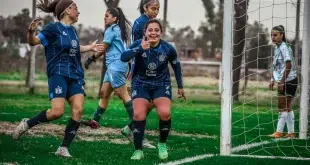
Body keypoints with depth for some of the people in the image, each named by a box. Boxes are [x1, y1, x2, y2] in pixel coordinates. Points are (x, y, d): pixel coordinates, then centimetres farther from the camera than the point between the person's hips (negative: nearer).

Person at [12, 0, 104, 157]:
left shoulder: (72, 30, 17)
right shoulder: (54, 28, -6)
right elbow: (33, 42, -9)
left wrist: (90, 48, 44)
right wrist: (31, 31, -29)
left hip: (75, 75, 7)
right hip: (58, 74, -7)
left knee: (78, 110, -11)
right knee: (57, 111, -20)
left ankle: (63, 148, -5)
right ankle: (27, 123, 5)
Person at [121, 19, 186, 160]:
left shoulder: (168, 48, -13)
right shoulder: (139, 44, -17)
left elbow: (176, 65, 6)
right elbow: (123, 57, -33)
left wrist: (180, 86, 14)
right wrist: (140, 48, -45)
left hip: (161, 85, 0)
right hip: (141, 84, 0)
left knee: (165, 113, -22)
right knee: (139, 115, -18)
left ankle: (162, 144, 5)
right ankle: (138, 150, -2)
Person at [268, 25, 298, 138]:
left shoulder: (284, 48, -16)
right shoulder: (277, 48, 13)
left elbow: (288, 66, -20)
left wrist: (282, 82, -20)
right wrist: (273, 80, 15)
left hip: (288, 81, -9)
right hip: (282, 82, 9)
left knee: (283, 107, -7)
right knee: (287, 108, 10)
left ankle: (279, 132, -5)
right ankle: (291, 133, 13)